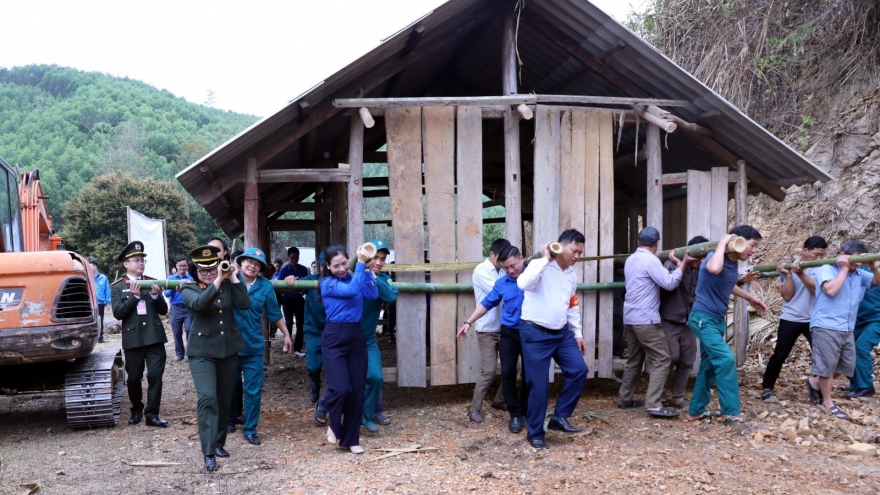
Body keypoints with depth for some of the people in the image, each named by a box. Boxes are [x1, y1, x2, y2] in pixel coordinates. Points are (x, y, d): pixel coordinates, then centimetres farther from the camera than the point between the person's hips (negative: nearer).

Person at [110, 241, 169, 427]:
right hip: (133, 339, -1)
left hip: (154, 336, 1)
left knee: (155, 375, -5)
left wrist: (156, 295, -11)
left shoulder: (152, 282, 9)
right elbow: (118, 313, -8)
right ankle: (136, 410, 31)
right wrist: (134, 296, -16)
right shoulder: (117, 287, 4)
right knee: (134, 378, 9)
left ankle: (152, 414, 3)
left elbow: (163, 310, 6)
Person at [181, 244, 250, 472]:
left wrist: (233, 278, -13)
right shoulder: (189, 289, -4)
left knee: (225, 399, 12)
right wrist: (218, 281, -31)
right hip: (202, 351, -4)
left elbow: (245, 304, -11)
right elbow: (200, 303, -26)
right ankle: (208, 453, -11)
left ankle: (219, 443, 29)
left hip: (229, 349, 4)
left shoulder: (228, 286, 4)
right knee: (207, 398, -16)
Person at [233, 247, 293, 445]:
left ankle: (250, 429, 17)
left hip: (254, 345, 1)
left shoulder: (266, 286, -2)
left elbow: (275, 313, 7)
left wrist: (286, 335, 10)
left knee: (253, 390, 3)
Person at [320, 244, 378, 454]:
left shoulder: (353, 277, 10)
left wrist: (366, 268, -10)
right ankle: (334, 425, 16)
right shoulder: (328, 283, -5)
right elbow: (352, 290, -21)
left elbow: (372, 294, -6)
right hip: (335, 338, -5)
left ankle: (351, 439, 18)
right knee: (341, 388, -16)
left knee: (357, 390, 5)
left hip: (356, 337, 5)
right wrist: (361, 263, -19)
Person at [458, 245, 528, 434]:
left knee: (529, 374, 7)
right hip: (509, 333, 2)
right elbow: (486, 304, 10)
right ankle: (515, 414, 10)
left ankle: (526, 412, 23)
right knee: (507, 373, -2)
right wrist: (468, 322, 6)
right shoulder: (501, 283, 2)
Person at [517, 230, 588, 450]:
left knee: (578, 370, -1)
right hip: (535, 333, -7)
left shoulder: (572, 275, 11)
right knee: (539, 385, -3)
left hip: (561, 332, 7)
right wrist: (546, 259, -29)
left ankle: (559, 417, 15)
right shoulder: (540, 266, -13)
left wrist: (578, 333, 17)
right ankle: (535, 434, 13)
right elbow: (523, 283, -34)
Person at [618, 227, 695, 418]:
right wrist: (683, 263, -7)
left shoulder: (631, 260, 14)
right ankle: (653, 404, -13)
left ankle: (624, 399, 20)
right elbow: (669, 283, -16)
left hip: (630, 318, 9)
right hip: (646, 319, -9)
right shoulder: (651, 260, -13)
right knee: (661, 360, -6)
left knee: (635, 359, 17)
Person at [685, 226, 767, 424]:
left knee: (709, 364, 13)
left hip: (718, 319, 9)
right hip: (703, 318, -9)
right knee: (726, 359, -16)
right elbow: (714, 269, -47)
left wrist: (751, 298, 30)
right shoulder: (715, 257, -20)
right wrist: (722, 243, -31)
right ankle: (730, 412, -5)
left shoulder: (734, 262, 5)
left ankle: (696, 411, 23)